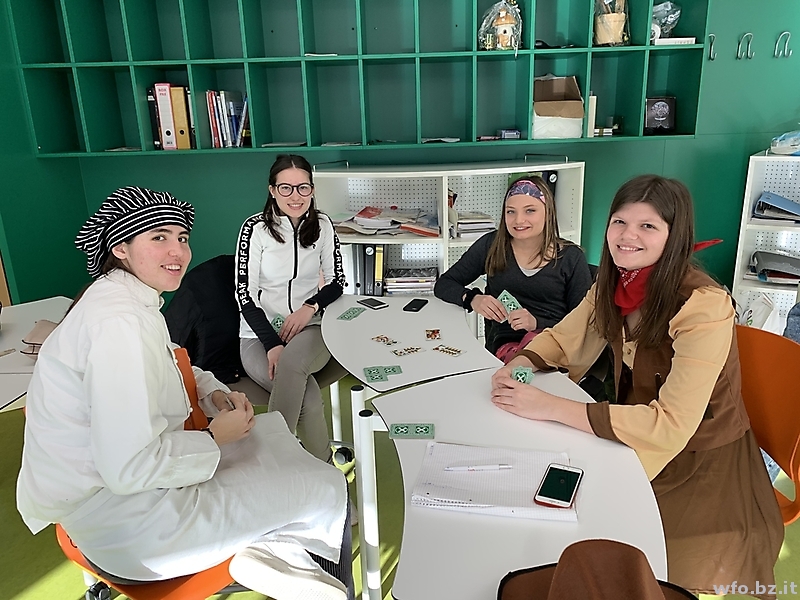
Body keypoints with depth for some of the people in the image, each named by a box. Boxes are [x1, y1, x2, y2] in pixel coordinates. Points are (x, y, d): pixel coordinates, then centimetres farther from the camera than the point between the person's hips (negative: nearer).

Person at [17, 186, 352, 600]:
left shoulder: (134, 299, 5)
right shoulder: (120, 321, -27)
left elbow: (164, 372, 22)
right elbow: (130, 468, -31)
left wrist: (216, 394, 3)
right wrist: (216, 437, -15)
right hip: (120, 518, -10)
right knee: (327, 490, -7)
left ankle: (271, 545, 9)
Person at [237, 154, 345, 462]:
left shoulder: (322, 224, 3)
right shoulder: (256, 228, -7)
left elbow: (337, 281, 8)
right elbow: (244, 294, -8)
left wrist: (310, 307, -13)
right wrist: (272, 344, -20)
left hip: (310, 328, 2)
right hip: (259, 334, -2)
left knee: (292, 361, -35)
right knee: (305, 392, -31)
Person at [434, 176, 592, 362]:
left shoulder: (571, 257, 7)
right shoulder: (490, 246, 9)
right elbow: (443, 285, 13)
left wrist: (537, 323, -14)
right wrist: (472, 298, -8)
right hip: (504, 343, 0)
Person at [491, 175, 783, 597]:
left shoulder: (704, 308, -27)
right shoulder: (613, 285, -6)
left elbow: (671, 426, -30)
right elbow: (561, 340, 7)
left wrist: (550, 407, -33)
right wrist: (516, 368, -16)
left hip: (703, 470, -6)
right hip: (637, 443, 6)